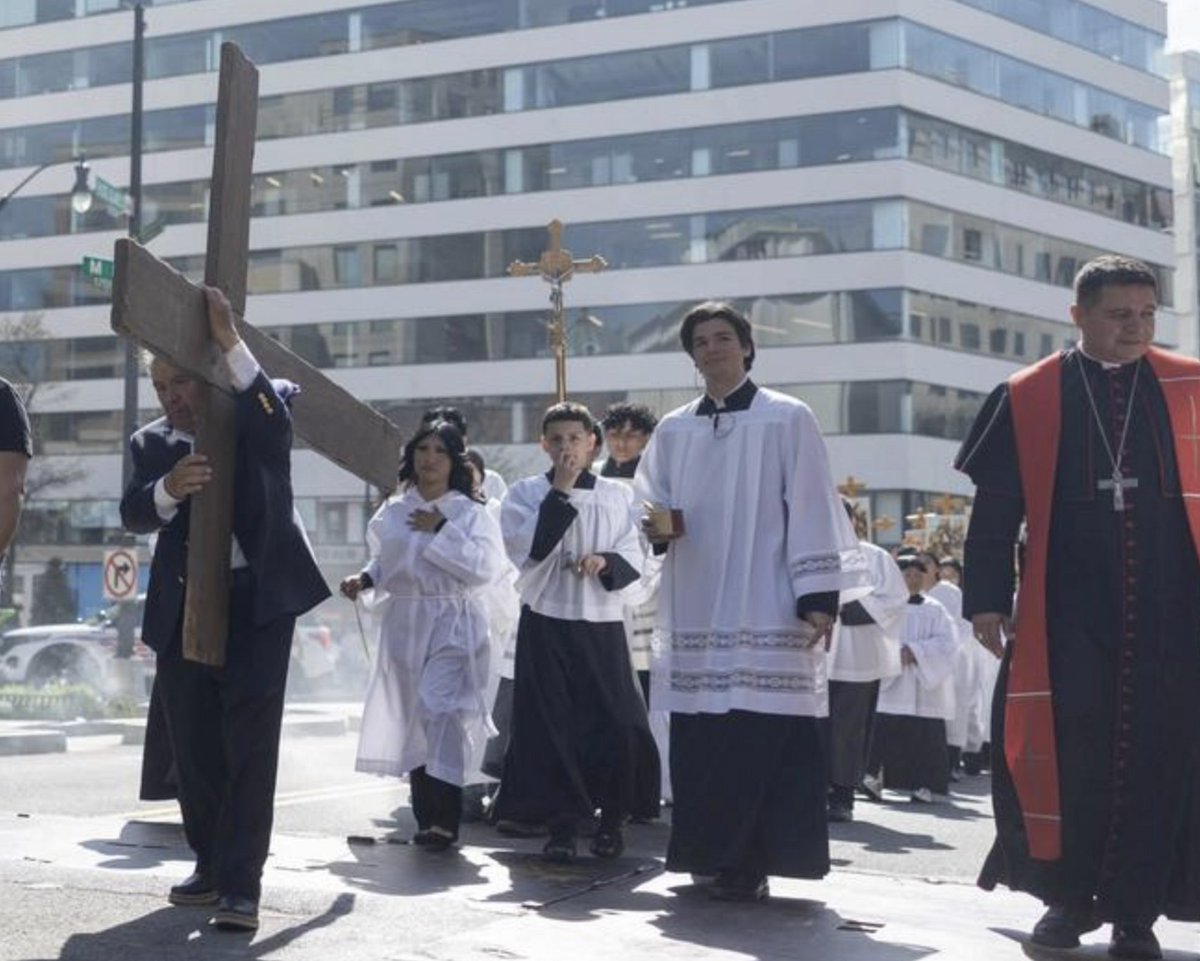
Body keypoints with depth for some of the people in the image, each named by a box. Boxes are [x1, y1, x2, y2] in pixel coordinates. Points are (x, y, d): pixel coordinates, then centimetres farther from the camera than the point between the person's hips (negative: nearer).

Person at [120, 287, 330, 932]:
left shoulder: (255, 422, 2)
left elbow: (278, 406, -22)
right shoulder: (151, 444, 10)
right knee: (192, 745, 11)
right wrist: (168, 488, -27)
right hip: (182, 608, 4)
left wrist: (229, 343, -31)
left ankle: (241, 884, -10)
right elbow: (133, 515, -6)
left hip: (258, 600, -4)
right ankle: (210, 863, 26)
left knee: (249, 742, -9)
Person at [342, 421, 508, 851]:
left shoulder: (470, 512, -2)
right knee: (411, 718, 7)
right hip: (403, 624, 5)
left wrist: (442, 531, -14)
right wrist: (364, 579, 3)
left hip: (452, 626, -5)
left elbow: (486, 567, -14)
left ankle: (445, 820, -16)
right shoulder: (394, 511, 11)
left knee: (441, 711, -17)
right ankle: (425, 817, 17)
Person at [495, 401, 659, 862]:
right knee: (551, 725, -3)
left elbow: (634, 557, 7)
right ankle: (561, 825, 6)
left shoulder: (617, 496, 8)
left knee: (616, 723, -3)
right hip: (546, 621, -1)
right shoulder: (525, 493, 3)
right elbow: (529, 547, -12)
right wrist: (560, 493, -14)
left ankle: (613, 820, 16)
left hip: (602, 623, 1)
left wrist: (606, 561, -13)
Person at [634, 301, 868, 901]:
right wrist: (657, 530, -7)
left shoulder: (788, 420, 1)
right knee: (700, 737, 3)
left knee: (760, 737, -8)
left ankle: (748, 862, -3)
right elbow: (650, 505, 18)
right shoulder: (673, 431, 14)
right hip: (695, 610, 4)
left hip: (765, 610, -4)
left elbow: (811, 511, -3)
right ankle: (710, 853, 12)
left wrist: (818, 597, -11)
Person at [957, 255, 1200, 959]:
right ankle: (1069, 894, 16)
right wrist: (987, 599, 0)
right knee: (1067, 749, -2)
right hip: (1065, 610, -1)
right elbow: (995, 507, 5)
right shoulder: (1028, 398, 4)